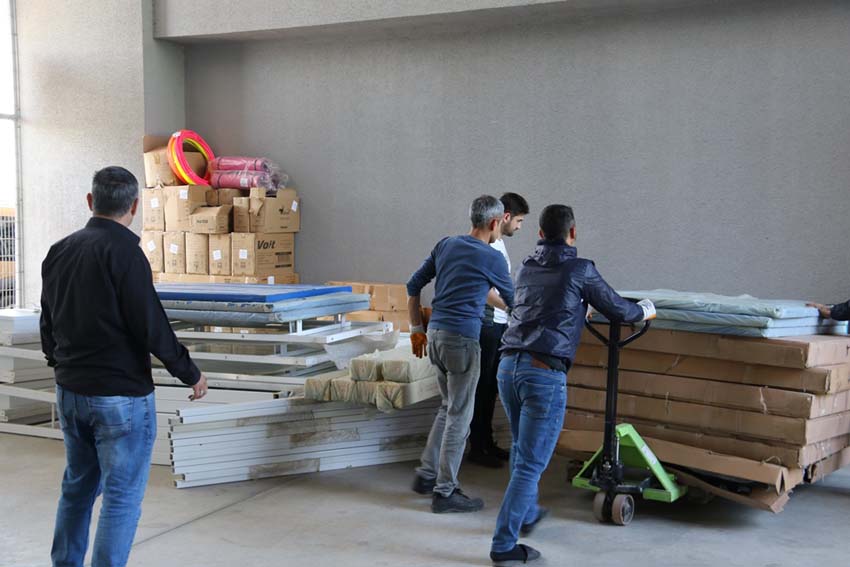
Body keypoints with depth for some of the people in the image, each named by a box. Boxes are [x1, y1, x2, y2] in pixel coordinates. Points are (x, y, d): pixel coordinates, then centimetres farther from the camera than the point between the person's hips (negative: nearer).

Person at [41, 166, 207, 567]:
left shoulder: (59, 251, 7)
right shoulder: (123, 252, -17)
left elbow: (47, 323, 15)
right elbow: (151, 326, -18)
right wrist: (190, 373, -6)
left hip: (69, 390, 8)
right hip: (120, 395, -8)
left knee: (77, 486, 19)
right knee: (123, 495, 0)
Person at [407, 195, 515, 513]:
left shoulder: (445, 245, 11)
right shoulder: (492, 258, -7)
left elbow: (413, 287, 12)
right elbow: (512, 301, 8)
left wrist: (416, 328, 19)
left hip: (434, 335, 7)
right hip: (461, 340, -7)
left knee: (449, 407, 20)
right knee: (459, 416, 1)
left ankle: (426, 475, 23)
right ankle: (444, 492, 6)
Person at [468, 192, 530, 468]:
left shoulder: (498, 242, 14)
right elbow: (485, 290, -22)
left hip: (499, 324, 9)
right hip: (487, 324, -9)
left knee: (491, 386, 14)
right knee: (482, 386, -1)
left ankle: (487, 442, 24)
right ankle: (477, 448, 8)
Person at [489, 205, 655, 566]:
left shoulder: (526, 267, 16)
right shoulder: (580, 269, -1)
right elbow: (620, 311, 9)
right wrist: (645, 310, 31)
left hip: (508, 365, 7)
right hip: (544, 372, -7)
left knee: (522, 448, 26)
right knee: (531, 462, -1)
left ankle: (526, 514, 44)